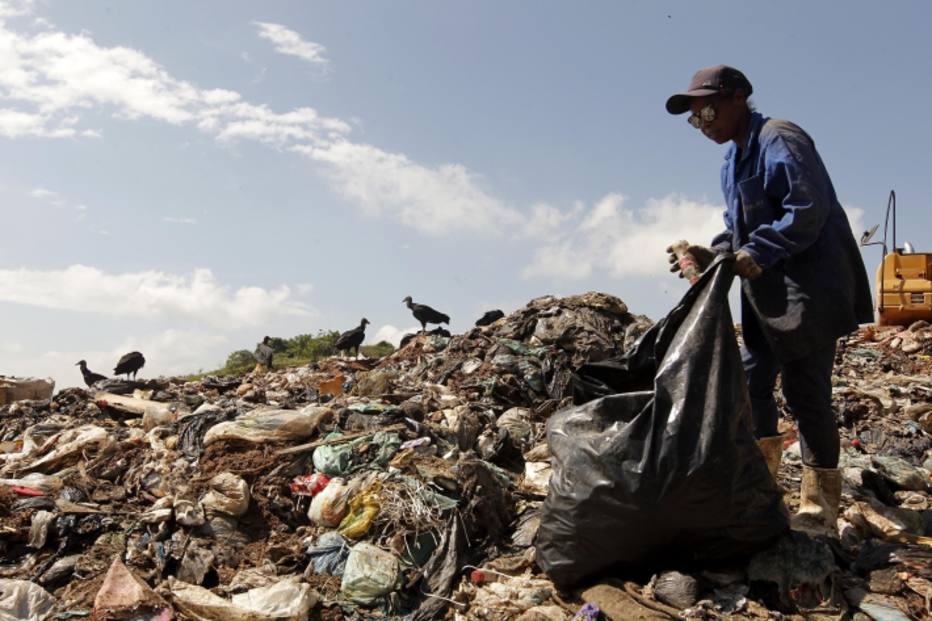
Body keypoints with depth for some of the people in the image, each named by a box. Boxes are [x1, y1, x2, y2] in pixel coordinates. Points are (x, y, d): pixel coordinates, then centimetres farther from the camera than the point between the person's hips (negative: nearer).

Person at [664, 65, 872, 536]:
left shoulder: (779, 141, -13)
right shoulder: (733, 160, 16)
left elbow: (809, 209, -22)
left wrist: (757, 254, -24)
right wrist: (714, 256, 3)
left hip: (808, 289, -10)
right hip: (766, 290, 10)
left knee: (805, 391, -5)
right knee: (753, 378, 13)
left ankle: (820, 505, 8)